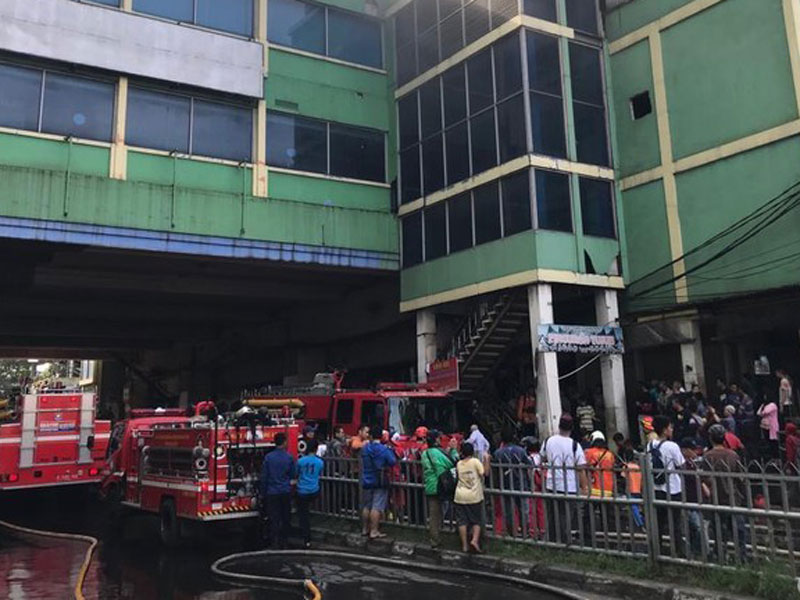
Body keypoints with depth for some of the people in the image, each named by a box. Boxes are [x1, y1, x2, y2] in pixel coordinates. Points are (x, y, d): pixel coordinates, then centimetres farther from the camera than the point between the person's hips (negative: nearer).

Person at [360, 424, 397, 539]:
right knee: (377, 507, -2)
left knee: (366, 506, 15)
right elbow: (393, 462, -14)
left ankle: (365, 529, 23)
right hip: (380, 482, -4)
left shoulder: (364, 448, 0)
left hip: (366, 481, 4)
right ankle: (374, 531, -2)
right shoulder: (384, 449, -13)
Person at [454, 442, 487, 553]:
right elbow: (484, 473, -12)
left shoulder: (459, 464, 5)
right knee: (477, 520, 9)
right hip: (474, 496, -2)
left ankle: (464, 545, 7)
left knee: (462, 521, 6)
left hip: (460, 496, 2)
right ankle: (475, 540, -9)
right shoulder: (475, 461, -6)